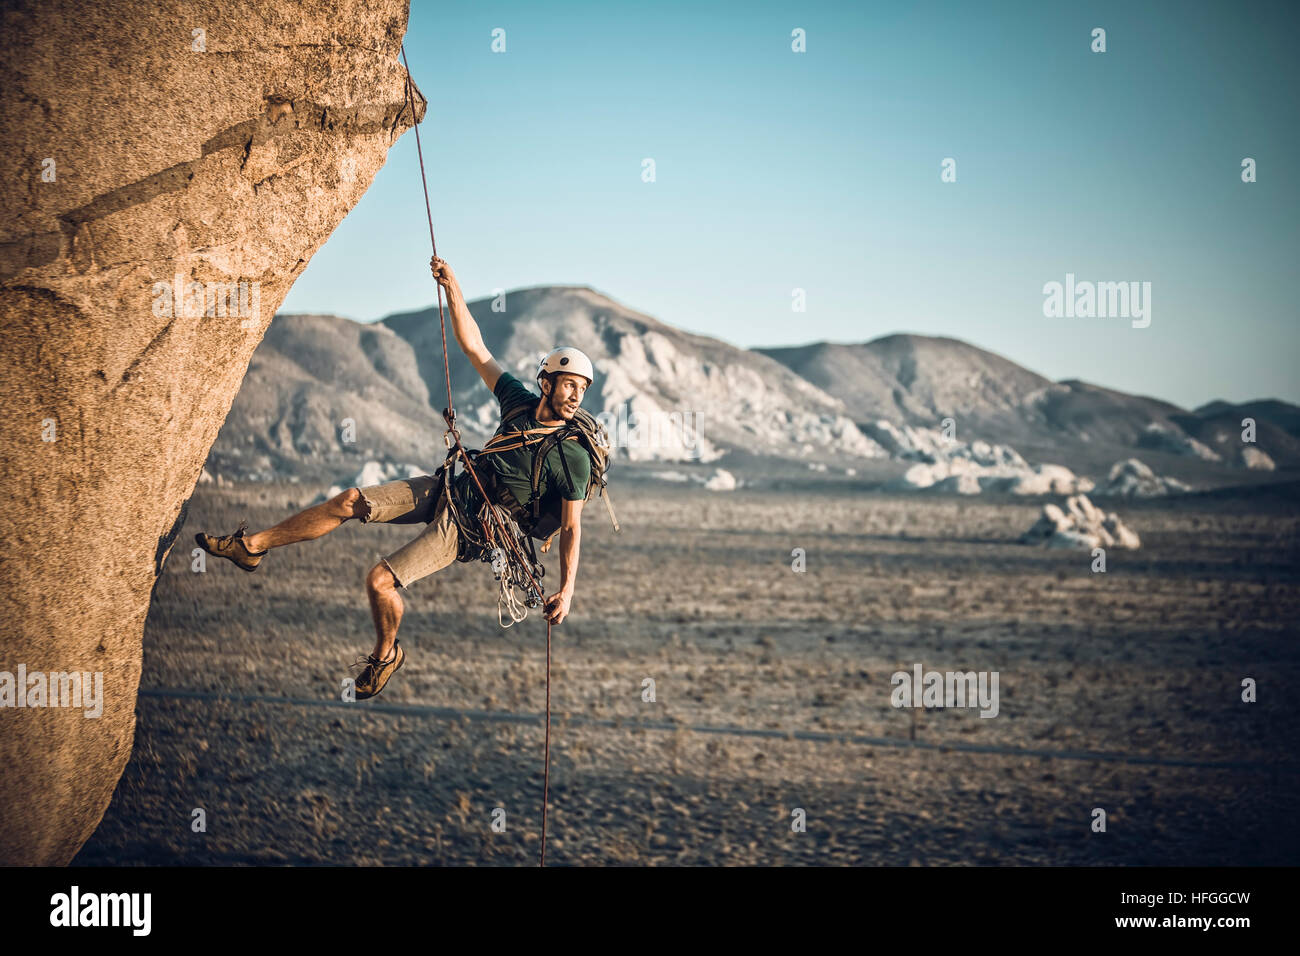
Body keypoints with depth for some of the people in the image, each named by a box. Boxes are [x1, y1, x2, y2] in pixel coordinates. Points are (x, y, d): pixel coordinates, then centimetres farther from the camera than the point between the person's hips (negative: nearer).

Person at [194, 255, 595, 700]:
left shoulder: (573, 456, -17)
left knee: (380, 581, -18)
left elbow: (572, 527, -15)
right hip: (448, 488, 6)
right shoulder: (520, 401, -3)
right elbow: (475, 348, 1)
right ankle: (251, 547, 8)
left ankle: (386, 655, 12)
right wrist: (452, 287, -8)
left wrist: (567, 589, -24)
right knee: (349, 502, -3)